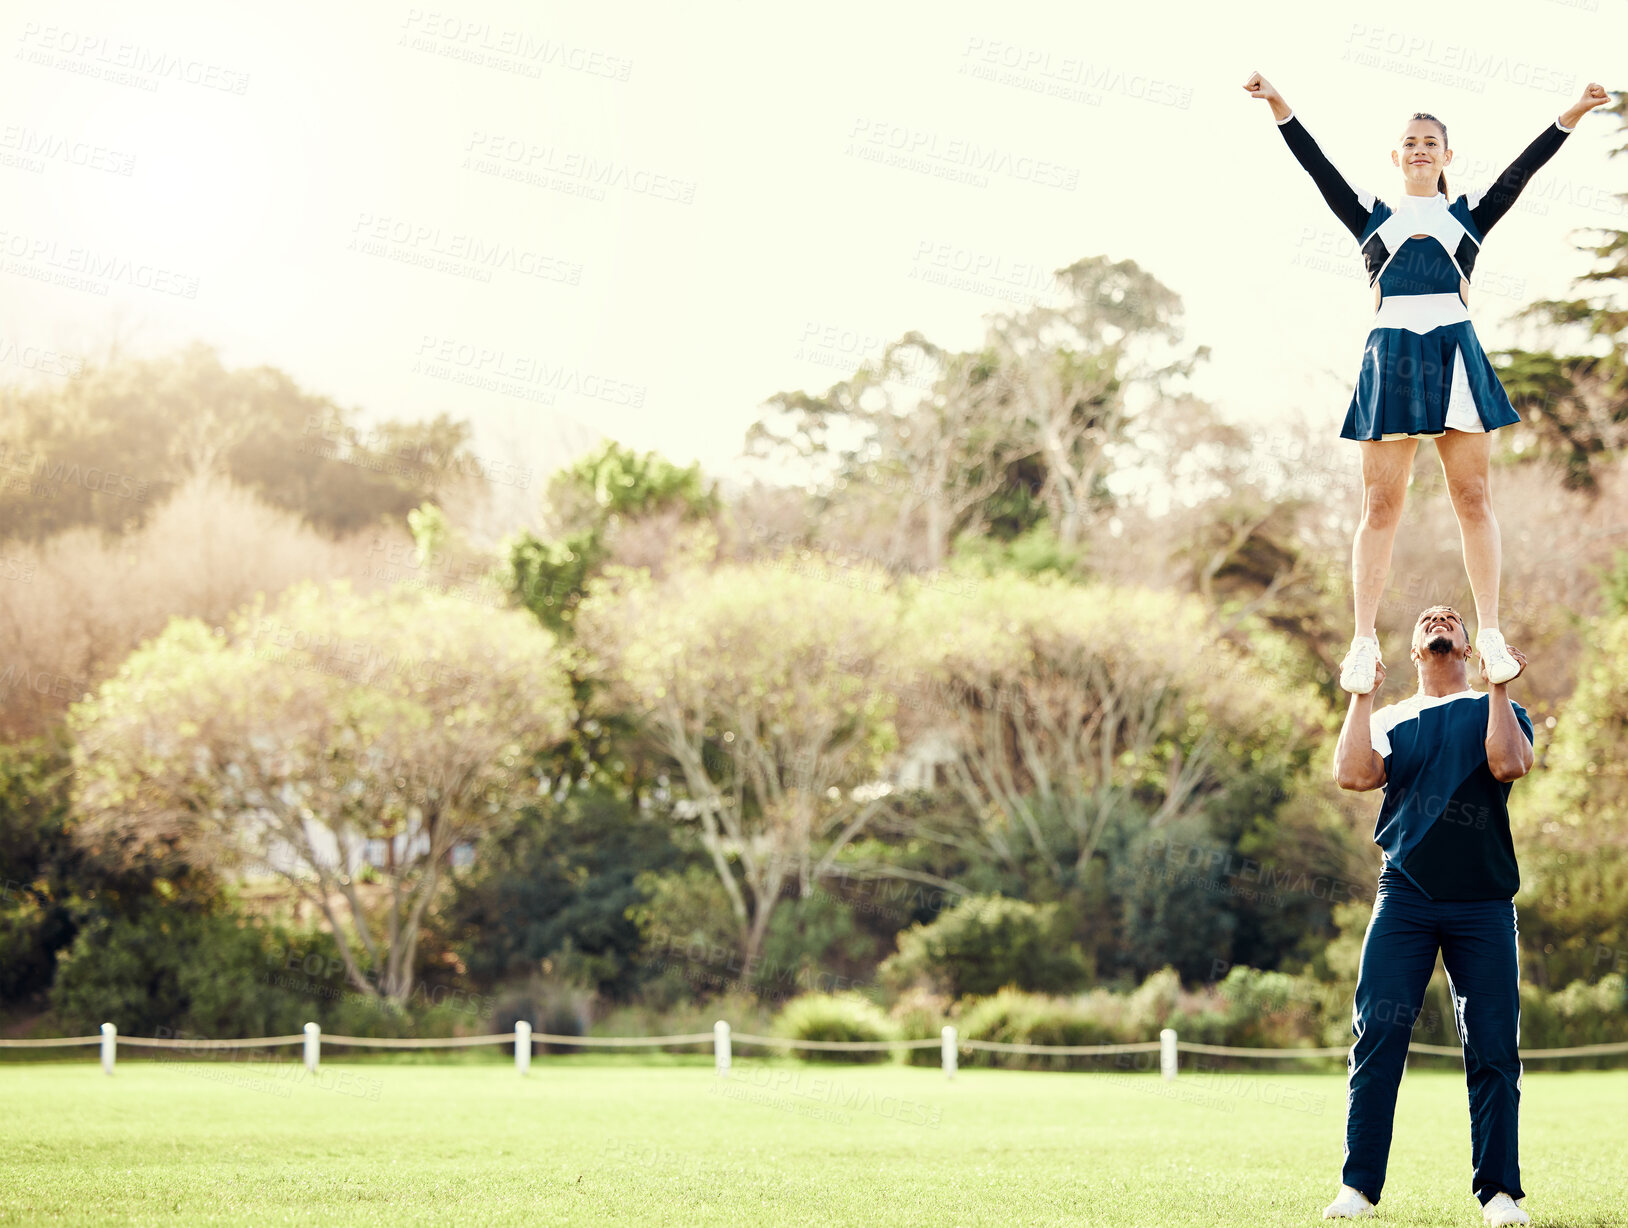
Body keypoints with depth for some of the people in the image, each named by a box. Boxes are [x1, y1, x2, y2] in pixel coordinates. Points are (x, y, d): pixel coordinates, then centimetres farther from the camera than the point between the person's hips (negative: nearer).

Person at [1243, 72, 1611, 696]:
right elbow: (1320, 169, 4)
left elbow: (1520, 171, 5)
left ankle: (1489, 633, 0)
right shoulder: (1372, 216, 15)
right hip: (1391, 358, 0)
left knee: (1472, 498, -2)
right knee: (1380, 504, -4)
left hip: (1455, 354, 0)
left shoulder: (1467, 214, 16)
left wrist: (1570, 117, -7)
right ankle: (1364, 641, -4)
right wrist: (1282, 111, -9)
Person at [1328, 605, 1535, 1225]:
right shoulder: (1390, 720, 17)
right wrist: (1363, 691, 1)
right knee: (1378, 1036, -7)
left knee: (1493, 1048, -3)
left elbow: (1509, 764, -8)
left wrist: (1497, 687, -6)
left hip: (1483, 904, 0)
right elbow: (1353, 774, -3)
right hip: (1405, 894, 0)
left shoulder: (1498, 710, 14)